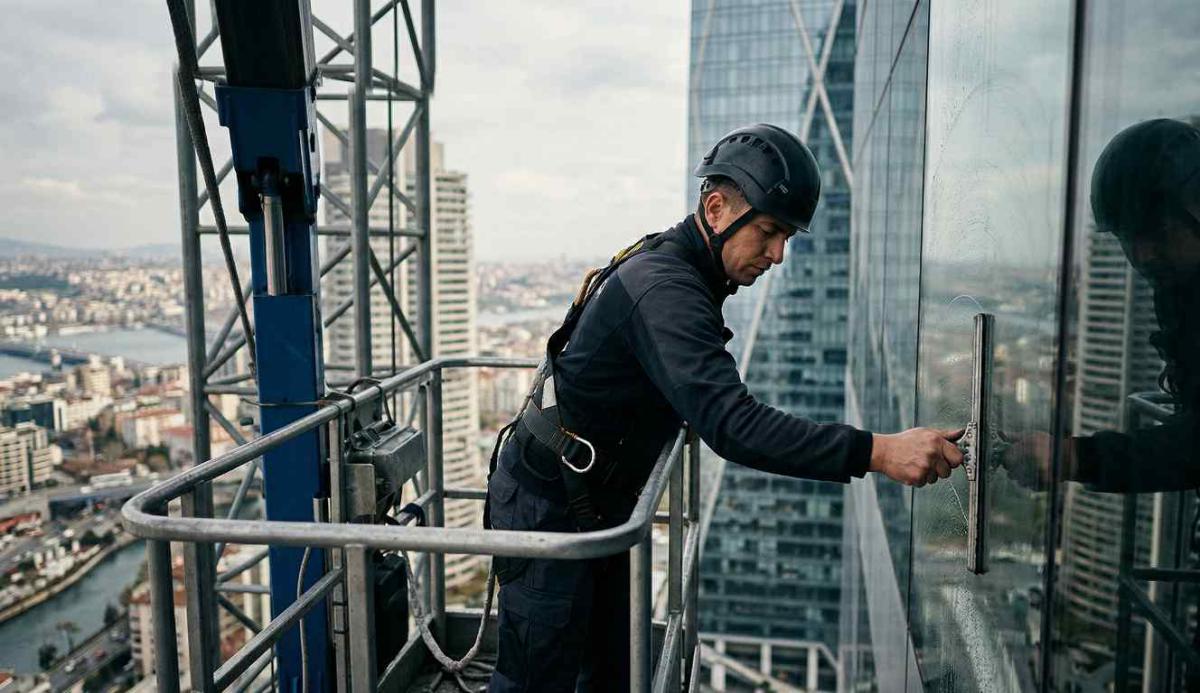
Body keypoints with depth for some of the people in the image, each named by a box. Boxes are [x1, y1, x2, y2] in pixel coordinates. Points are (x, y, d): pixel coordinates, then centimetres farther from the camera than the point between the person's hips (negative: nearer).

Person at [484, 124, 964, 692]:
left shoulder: (669, 265, 5)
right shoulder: (664, 289, -27)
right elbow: (732, 426, -38)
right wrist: (877, 453, -40)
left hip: (591, 500, 10)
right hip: (546, 505, -10)